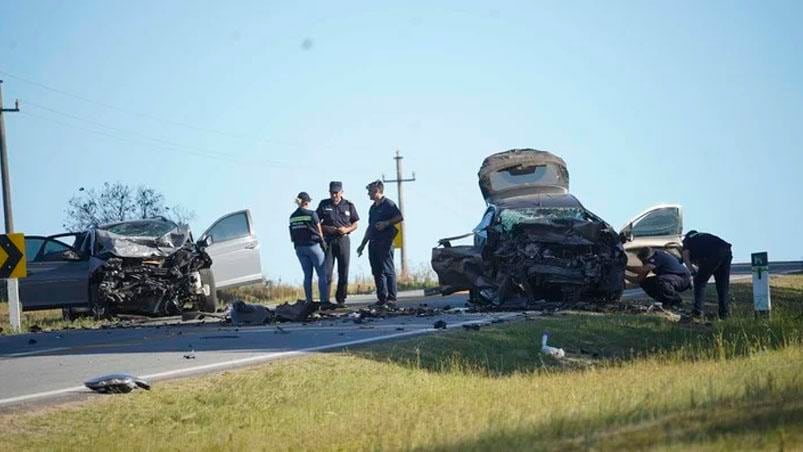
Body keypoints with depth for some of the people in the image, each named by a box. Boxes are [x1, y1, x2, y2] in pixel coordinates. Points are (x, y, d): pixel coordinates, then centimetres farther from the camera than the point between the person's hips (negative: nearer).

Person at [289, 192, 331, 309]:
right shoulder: (311, 214, -10)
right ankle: (324, 302, -7)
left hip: (299, 248, 5)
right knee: (322, 275, -1)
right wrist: (322, 242, 11)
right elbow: (320, 232, -4)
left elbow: (292, 236, 8)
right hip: (313, 246, -5)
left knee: (307, 275, 10)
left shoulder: (292, 217, 5)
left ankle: (309, 302, 6)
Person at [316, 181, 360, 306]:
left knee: (343, 272, 2)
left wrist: (346, 229, -11)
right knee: (327, 271, -8)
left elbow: (355, 224, 10)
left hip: (343, 240, 1)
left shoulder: (349, 205, 6)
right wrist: (326, 229, -12)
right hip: (328, 240, -1)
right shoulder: (324, 205, 4)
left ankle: (341, 299, 9)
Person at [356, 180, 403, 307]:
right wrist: (363, 244, 25)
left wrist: (386, 223, -21)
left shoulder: (388, 204, -3)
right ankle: (382, 297, 7)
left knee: (388, 270, -10)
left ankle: (391, 298, -11)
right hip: (373, 243, 8)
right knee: (377, 271, 5)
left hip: (385, 242, -8)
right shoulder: (373, 208, 22)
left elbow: (399, 217, -11)